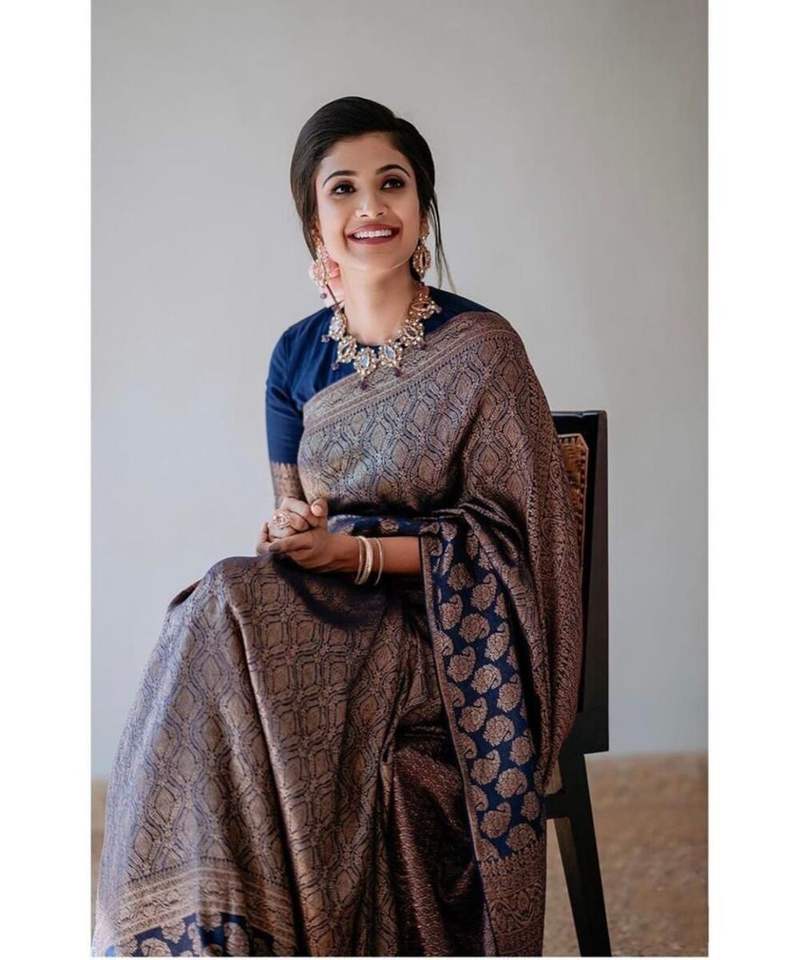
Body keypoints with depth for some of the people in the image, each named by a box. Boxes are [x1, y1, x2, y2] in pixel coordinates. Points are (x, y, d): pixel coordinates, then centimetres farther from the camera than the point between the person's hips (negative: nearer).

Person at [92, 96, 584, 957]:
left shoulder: (480, 347, -5)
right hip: (326, 608, 4)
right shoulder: (298, 354, 9)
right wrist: (287, 529, -9)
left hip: (443, 626, -4)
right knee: (227, 604, -30)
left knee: (231, 610, -30)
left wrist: (356, 552, -17)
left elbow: (501, 535, -6)